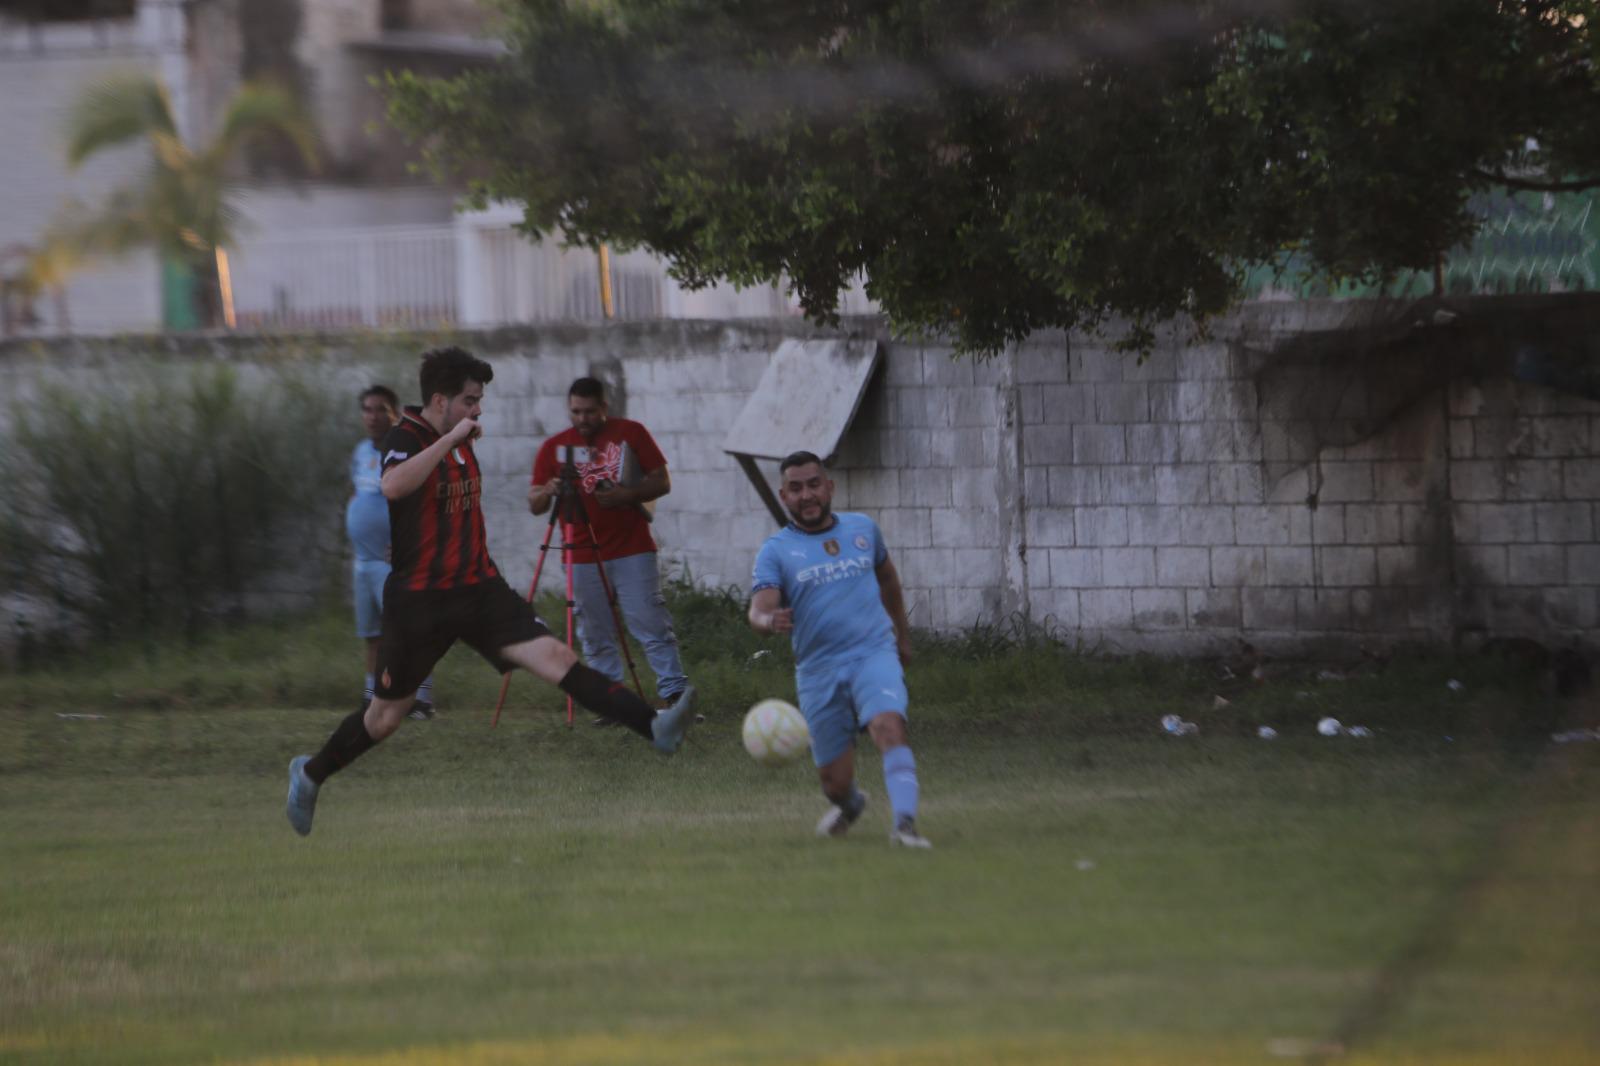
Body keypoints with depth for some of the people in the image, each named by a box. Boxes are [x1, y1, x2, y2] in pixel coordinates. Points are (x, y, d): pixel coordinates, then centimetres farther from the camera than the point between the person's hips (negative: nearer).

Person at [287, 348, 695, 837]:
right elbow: (393, 485, -38)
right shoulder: (405, 439, -14)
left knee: (554, 656, -14)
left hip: (478, 589, 5)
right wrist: (450, 438, -32)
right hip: (418, 599, -5)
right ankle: (310, 774, 32)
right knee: (386, 716, 7)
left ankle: (654, 727, -27)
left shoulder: (461, 441, 9)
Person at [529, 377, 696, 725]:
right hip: (583, 559, 2)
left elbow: (662, 482, 4)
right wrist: (549, 491, -18)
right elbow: (534, 504, 6)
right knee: (596, 637, 1)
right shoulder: (554, 447, 6)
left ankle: (673, 690, -10)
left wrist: (628, 494, -14)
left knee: (652, 624, -10)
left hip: (633, 553, -2)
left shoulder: (631, 434, 3)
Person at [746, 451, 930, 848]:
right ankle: (849, 805, 41)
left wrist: (902, 634, 35)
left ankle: (904, 823, -36)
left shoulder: (862, 529, 10)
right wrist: (770, 620, -39)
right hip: (819, 670, 0)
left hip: (874, 653, 0)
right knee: (835, 781, 5)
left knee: (888, 725, -31)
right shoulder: (776, 551, 0)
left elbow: (886, 577, 29)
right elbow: (759, 610, -15)